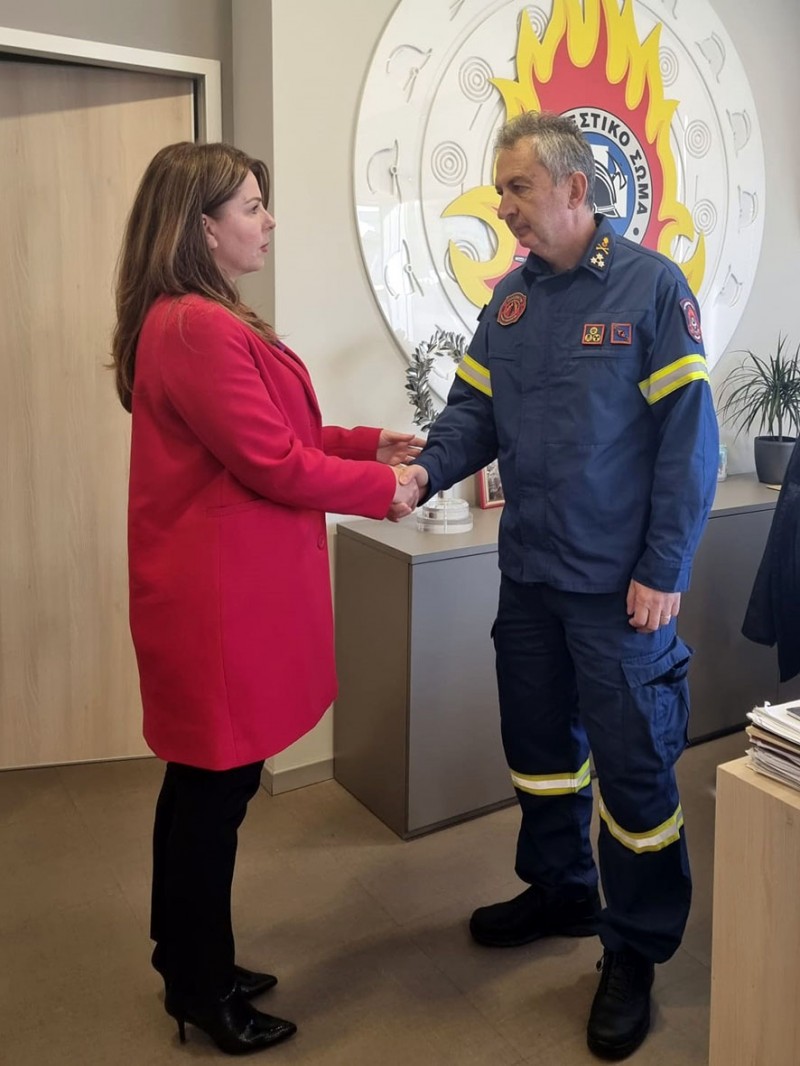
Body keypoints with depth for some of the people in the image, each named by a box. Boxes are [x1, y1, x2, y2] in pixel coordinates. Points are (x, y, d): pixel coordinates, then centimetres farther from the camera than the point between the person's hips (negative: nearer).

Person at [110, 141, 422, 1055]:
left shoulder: (193, 320, 14)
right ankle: (202, 991, 25)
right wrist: (383, 488, -8)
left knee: (200, 778, 19)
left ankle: (189, 964, 37)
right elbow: (276, 465, -21)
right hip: (219, 597, -11)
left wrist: (369, 442, 11)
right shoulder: (198, 330, -21)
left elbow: (272, 434, 17)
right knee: (218, 783, 4)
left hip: (215, 589, 11)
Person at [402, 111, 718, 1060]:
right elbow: (475, 409, 7)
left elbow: (688, 438, -12)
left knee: (632, 765, 4)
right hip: (529, 572, 6)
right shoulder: (511, 297, 8)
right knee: (538, 743, 19)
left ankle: (634, 953, 24)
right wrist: (428, 467, -14)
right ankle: (558, 891, 41)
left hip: (618, 583, -6)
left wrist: (664, 573, -15)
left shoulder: (650, 286, -10)